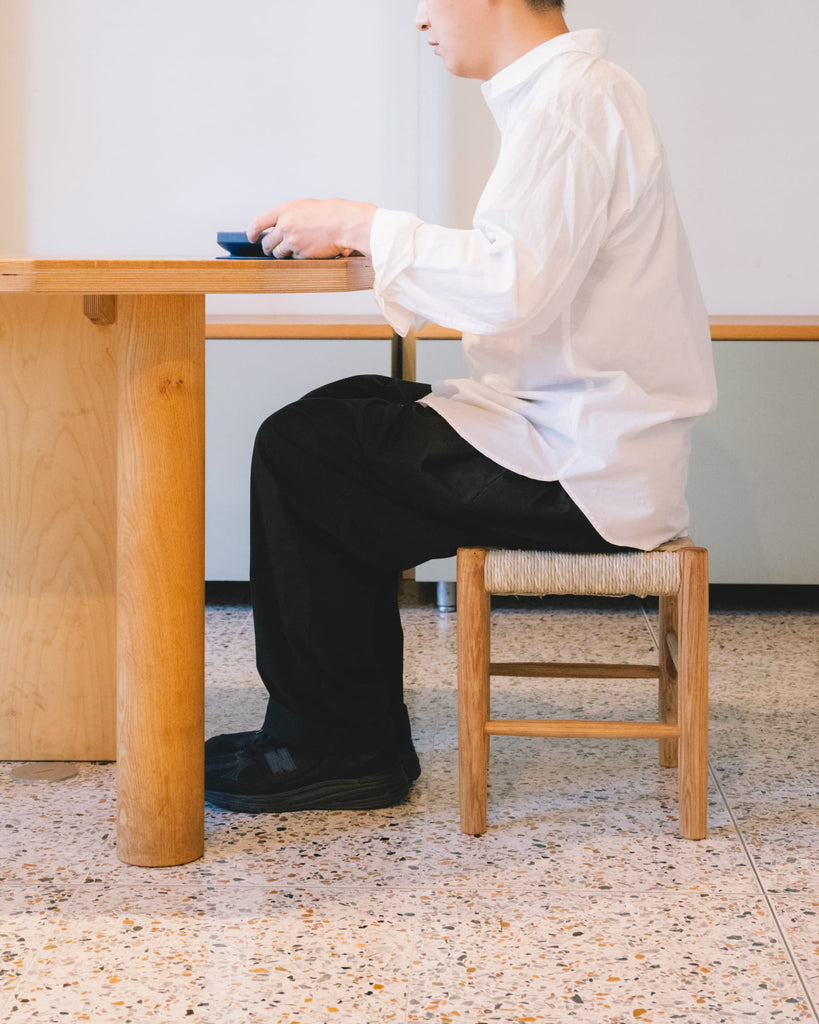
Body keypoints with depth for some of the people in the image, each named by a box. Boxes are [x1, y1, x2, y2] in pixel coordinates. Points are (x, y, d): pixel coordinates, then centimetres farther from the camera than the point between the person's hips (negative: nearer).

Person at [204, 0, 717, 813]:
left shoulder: (569, 105, -16)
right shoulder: (577, 92, 17)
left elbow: (513, 288, -28)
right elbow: (519, 272, 17)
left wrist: (363, 225, -16)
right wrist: (359, 242, 8)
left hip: (581, 469, -10)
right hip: (587, 440, 10)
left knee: (300, 453, -8)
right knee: (335, 419, 14)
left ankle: (336, 750, 5)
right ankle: (354, 736, 16)